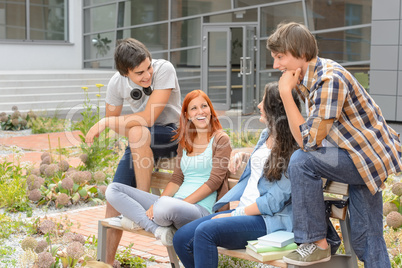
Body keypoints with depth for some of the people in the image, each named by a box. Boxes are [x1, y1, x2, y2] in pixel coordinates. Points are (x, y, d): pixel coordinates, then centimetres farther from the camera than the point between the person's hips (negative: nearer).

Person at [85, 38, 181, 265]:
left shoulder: (164, 69, -25)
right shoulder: (117, 83, -10)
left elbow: (148, 118, -29)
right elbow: (113, 120, 5)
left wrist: (105, 123, -24)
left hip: (172, 135, -4)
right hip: (141, 142, 5)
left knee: (137, 131, -36)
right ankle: (108, 261, 12)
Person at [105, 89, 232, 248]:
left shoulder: (220, 140, 2)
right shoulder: (184, 142, 21)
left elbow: (215, 181, -7)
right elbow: (176, 179, 15)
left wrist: (184, 202, -16)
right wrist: (157, 204, -4)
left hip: (201, 208, -8)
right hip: (177, 203, 8)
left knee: (168, 206, -44)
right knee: (113, 189, -4)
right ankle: (159, 230, -22)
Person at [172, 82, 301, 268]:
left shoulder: (292, 148, -14)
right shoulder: (266, 134, 12)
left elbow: (275, 201, -17)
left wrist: (235, 215, -13)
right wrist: (243, 156, 15)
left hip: (269, 219, -9)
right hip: (244, 209, 9)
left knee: (205, 231, -30)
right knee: (181, 238, -6)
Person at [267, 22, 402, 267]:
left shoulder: (330, 79, -23)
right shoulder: (311, 74, 6)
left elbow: (308, 141, -24)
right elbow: (311, 134, 14)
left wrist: (286, 92, -21)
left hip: (370, 156, -10)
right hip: (367, 154, 10)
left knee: (301, 162, -23)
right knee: (365, 239, 11)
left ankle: (317, 244, -11)